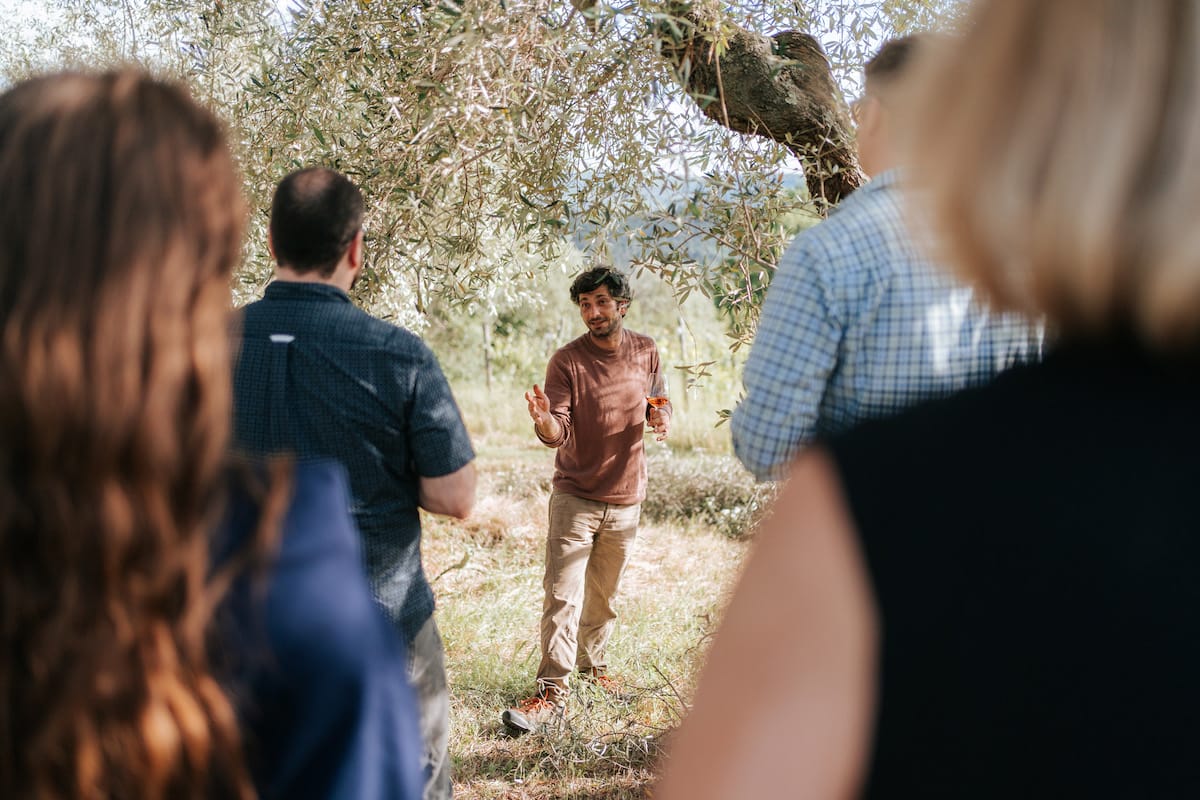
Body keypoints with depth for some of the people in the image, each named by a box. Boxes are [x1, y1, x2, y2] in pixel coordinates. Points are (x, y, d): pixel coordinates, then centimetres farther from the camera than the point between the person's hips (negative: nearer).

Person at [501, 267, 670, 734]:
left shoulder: (646, 352, 3)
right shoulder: (567, 361, -10)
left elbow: (655, 404, 18)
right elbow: (559, 433, -16)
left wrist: (660, 418, -6)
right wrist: (545, 421, -39)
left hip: (626, 497, 4)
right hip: (575, 497, -3)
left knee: (604, 595, 15)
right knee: (563, 595, -9)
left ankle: (592, 663, 34)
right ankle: (552, 690, -6)